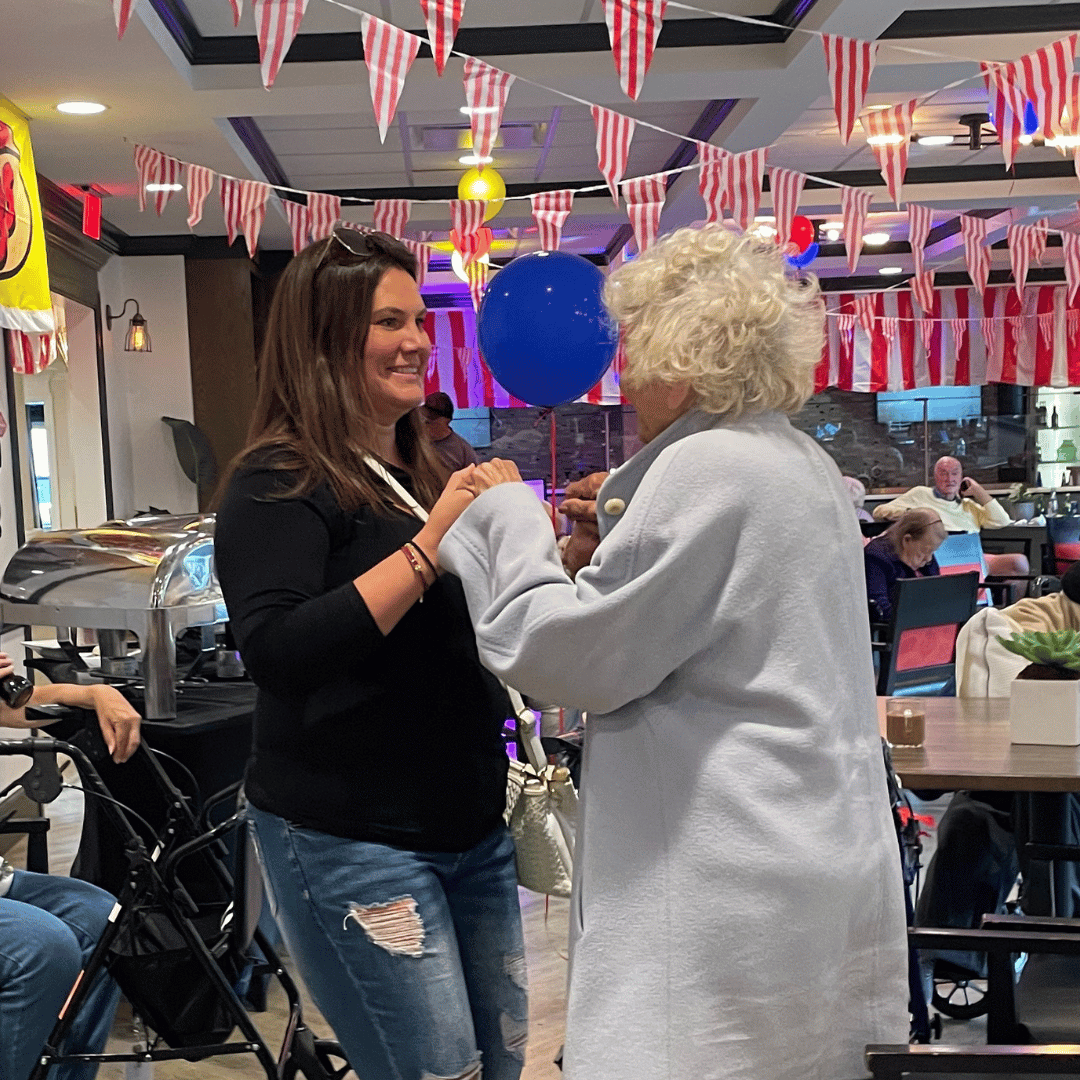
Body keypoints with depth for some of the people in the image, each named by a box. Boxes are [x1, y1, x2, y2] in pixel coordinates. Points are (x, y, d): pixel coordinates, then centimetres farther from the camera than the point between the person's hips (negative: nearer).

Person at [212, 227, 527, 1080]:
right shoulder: (279, 484, -10)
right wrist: (429, 546, -27)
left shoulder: (426, 473, 12)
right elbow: (278, 653, -25)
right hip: (351, 840, -7)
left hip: (472, 826, 8)